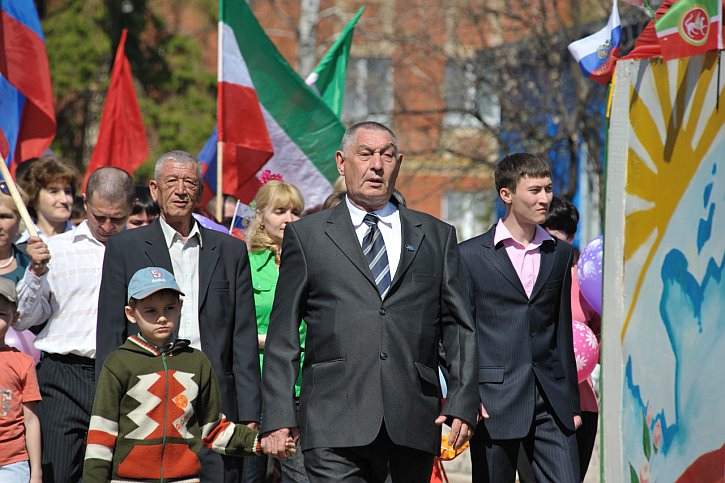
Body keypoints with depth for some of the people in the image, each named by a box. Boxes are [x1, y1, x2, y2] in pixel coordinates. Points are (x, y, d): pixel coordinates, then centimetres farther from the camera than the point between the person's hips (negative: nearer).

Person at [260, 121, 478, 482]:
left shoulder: (437, 236, 16)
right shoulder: (306, 235, 11)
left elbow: (458, 326, 13)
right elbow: (283, 334, 7)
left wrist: (462, 402, 1)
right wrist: (278, 417, -1)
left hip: (413, 425, 2)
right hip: (334, 425, -2)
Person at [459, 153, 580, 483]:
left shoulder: (560, 254, 13)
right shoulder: (471, 255, 1)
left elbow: (563, 331, 16)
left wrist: (572, 402, 14)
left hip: (551, 402, 3)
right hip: (494, 401, -3)